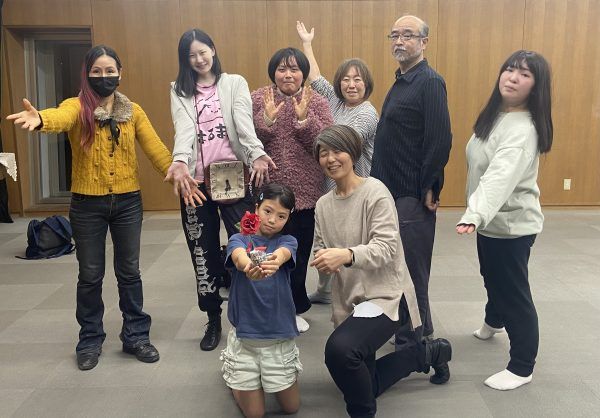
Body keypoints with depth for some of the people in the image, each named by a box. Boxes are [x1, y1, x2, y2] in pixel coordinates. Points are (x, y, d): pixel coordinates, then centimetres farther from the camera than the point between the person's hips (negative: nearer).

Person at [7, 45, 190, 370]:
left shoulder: (133, 111, 4)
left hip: (127, 202, 2)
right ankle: (90, 340, 27)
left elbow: (155, 148, -4)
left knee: (129, 272, 11)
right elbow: (61, 117, -30)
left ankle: (136, 335, 25)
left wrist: (178, 174, -19)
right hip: (87, 204, -2)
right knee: (90, 275, 9)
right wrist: (40, 119, -54)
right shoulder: (78, 107, -6)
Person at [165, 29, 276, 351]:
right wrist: (180, 161, -29)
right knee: (203, 250, 8)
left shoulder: (235, 83, 8)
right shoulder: (179, 90, 10)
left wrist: (257, 154, -28)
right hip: (196, 180, 2)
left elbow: (244, 121, -9)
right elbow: (183, 128, -8)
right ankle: (213, 320, 22)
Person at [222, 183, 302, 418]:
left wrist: (274, 261, -54)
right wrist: (249, 267, -55)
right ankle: (232, 375, 34)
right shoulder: (239, 240, -6)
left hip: (280, 336, 1)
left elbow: (282, 254, -29)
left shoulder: (287, 241, -3)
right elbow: (239, 257, -30)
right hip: (244, 336, -1)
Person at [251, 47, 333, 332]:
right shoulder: (257, 99, 1)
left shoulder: (317, 103, 2)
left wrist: (304, 119, -21)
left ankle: (294, 308, 30)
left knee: (299, 253, 10)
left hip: (304, 193, 1)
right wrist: (266, 120, -21)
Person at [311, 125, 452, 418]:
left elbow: (386, 247, -22)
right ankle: (426, 352, 36)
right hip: (349, 300, 8)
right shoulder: (323, 205, 7)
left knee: (338, 348, -34)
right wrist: (323, 261, -15)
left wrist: (347, 255, -40)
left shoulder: (375, 192, -13)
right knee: (362, 386, 15)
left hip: (386, 294, -7)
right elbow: (321, 251, 9)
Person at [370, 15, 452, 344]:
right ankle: (408, 332, 32)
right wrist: (381, 184, 15)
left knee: (411, 271, 0)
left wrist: (429, 190, -19)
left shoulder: (430, 82, -14)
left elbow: (440, 140, -21)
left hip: (413, 196, -9)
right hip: (393, 192, 9)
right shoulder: (401, 82, 15)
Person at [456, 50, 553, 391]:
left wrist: (474, 215, -54)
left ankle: (522, 367, 17)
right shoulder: (496, 114, 3)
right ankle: (494, 321, 57)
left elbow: (501, 177, -42)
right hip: (492, 219, 9)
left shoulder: (524, 129, -26)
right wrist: (476, 213, 17)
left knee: (513, 291, 0)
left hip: (512, 224, -9)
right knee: (493, 278, 29)